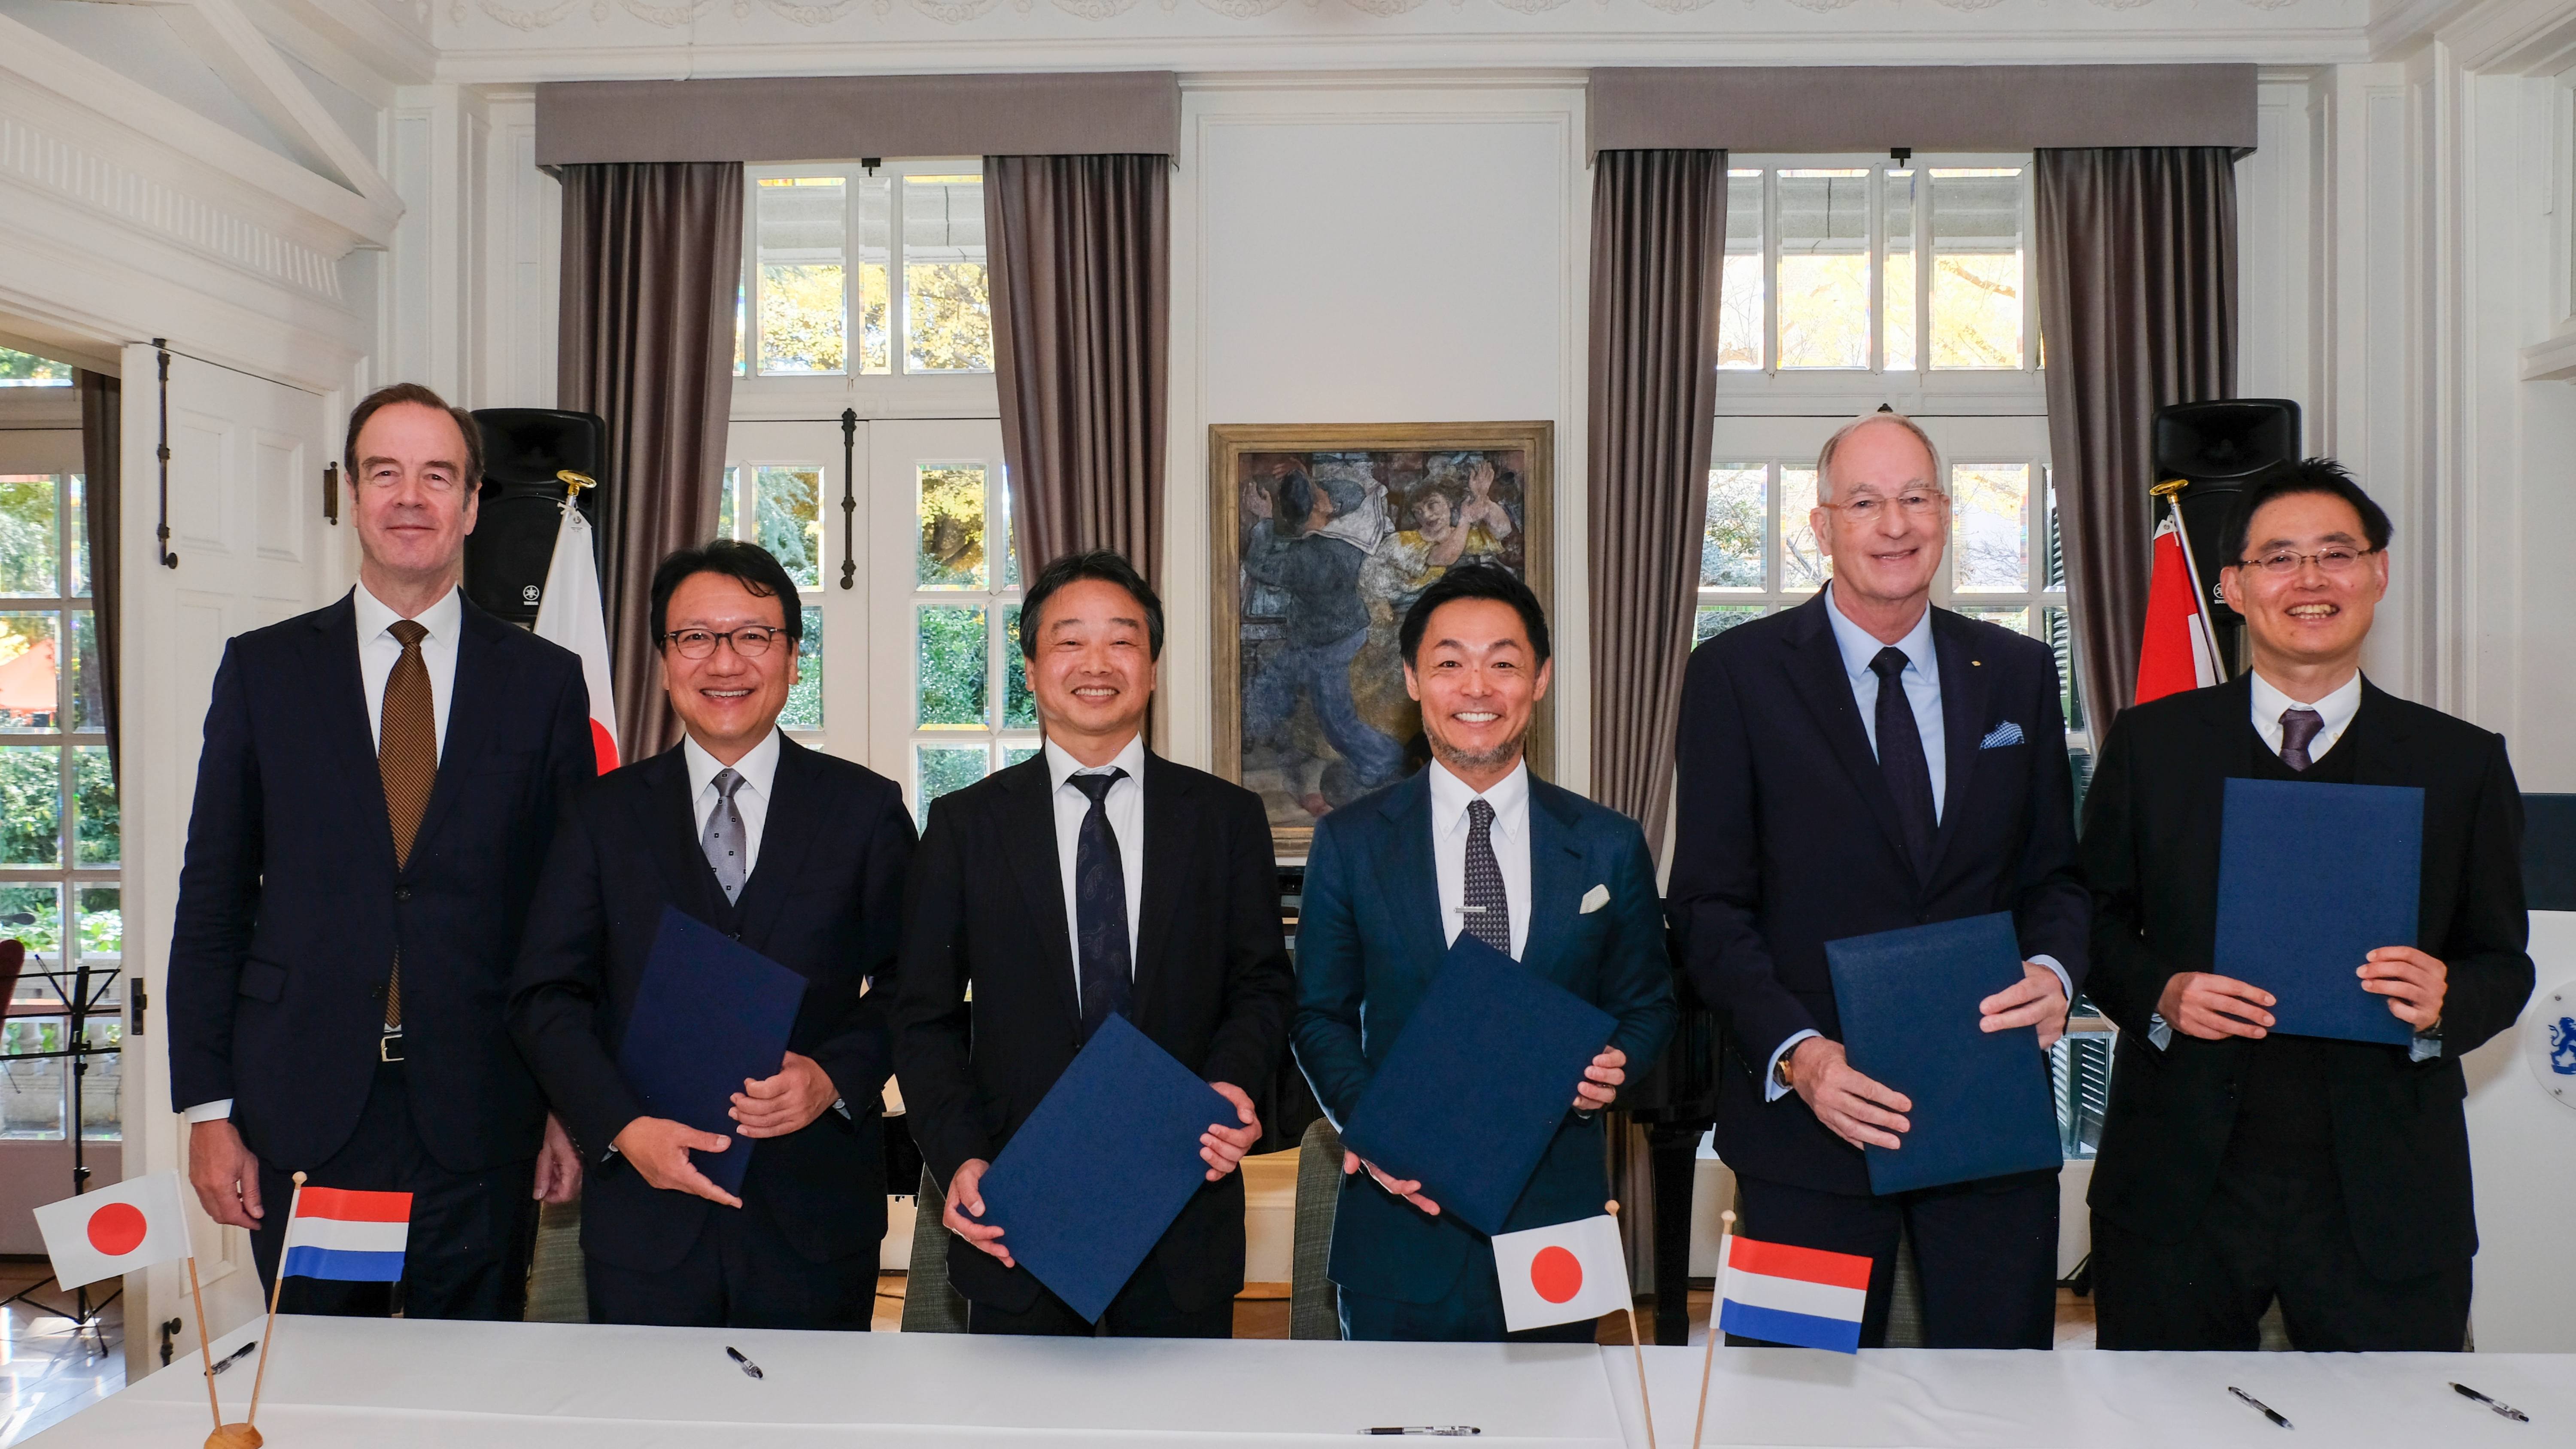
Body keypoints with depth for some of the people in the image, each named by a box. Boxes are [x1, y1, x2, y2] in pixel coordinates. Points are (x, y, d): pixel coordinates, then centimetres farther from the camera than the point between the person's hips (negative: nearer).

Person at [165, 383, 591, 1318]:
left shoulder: (544, 682, 3)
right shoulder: (262, 671, 5)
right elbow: (213, 900, 5)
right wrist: (207, 1107, 0)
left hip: (480, 1123, 0)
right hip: (303, 1119, 1)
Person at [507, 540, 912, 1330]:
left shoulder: (866, 808, 4)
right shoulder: (604, 814, 7)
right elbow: (546, 994, 3)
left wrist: (834, 1076, -14)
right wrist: (623, 1125, -12)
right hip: (646, 1216, 1)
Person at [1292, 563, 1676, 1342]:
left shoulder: (1610, 847, 1)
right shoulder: (1349, 842, 0)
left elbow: (1647, 1003, 10)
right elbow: (1321, 1014, 4)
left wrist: (1613, 1069, -11)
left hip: (1555, 1221, 1)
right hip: (1400, 1214, 0)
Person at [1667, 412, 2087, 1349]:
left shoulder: (2019, 675, 9)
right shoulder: (1736, 674, -2)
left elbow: (2055, 874, 13)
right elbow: (1710, 904, -4)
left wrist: (2054, 971, -10)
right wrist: (1797, 1053, -17)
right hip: (1812, 1121, -2)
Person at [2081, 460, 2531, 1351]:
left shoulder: (2462, 764, 4)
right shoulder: (2150, 744, 3)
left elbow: (2503, 961, 8)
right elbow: (2094, 919, 7)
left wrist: (2444, 1003, -14)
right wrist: (2160, 994, -12)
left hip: (2385, 1200, 0)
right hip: (2179, 1188, 0)